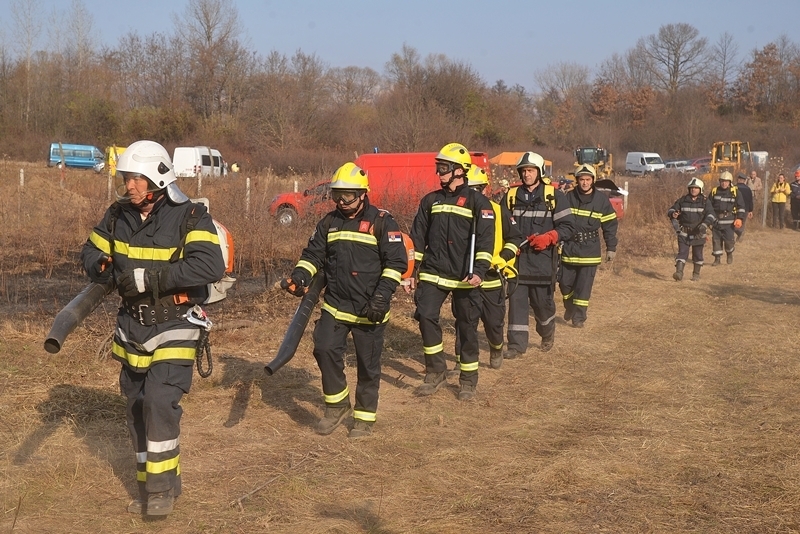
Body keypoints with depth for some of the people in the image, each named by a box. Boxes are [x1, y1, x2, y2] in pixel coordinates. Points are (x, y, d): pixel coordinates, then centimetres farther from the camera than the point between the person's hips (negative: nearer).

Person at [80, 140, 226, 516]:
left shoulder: (190, 217, -17)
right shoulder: (118, 216, 1)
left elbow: (210, 266, -31)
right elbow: (91, 251, 15)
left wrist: (147, 278, -32)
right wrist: (103, 266, -11)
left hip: (174, 327, -6)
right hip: (132, 326, 6)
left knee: (160, 402, -17)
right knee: (137, 407, 12)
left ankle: (163, 486, 0)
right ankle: (151, 485, 27)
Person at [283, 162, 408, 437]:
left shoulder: (381, 222, -7)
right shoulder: (329, 223, 9)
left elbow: (396, 261, -9)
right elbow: (313, 255, 12)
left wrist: (382, 295, -19)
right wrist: (299, 277, -9)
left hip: (369, 311, -4)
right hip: (334, 306, 4)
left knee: (368, 364, 5)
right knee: (325, 349, -11)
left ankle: (364, 417, 20)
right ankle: (337, 406, 8)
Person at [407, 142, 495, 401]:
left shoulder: (478, 202, -1)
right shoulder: (430, 201, 11)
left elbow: (485, 240, -8)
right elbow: (417, 239, 14)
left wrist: (479, 271, -20)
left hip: (465, 278, -3)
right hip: (433, 274, 3)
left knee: (467, 327, 3)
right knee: (426, 317, -13)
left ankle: (468, 380, 17)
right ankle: (436, 372, 1)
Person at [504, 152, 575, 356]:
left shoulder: (554, 195, -1)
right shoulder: (511, 195, 8)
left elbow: (568, 226, -2)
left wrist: (548, 238, -17)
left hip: (543, 258, -2)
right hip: (517, 258, 2)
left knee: (542, 301, 7)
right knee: (516, 300, -3)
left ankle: (547, 332, 36)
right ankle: (517, 344, 3)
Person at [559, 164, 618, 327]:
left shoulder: (601, 200, -1)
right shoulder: (569, 197, 1)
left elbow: (610, 224, 4)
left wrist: (611, 248, 3)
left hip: (590, 251, -2)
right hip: (568, 249, 2)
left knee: (584, 286, -1)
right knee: (565, 282, 8)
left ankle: (579, 317, 7)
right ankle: (569, 307, 33)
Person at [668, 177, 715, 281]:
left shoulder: (705, 201, 0)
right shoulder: (683, 200, 4)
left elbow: (710, 215, -9)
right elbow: (671, 210, 7)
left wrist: (705, 224, -28)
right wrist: (673, 214, -18)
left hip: (698, 233, 0)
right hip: (684, 233, 1)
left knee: (697, 254, 10)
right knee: (682, 252, -10)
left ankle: (696, 274, 25)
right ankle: (679, 273, -18)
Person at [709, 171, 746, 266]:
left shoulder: (735, 192, 1)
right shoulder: (714, 191, 7)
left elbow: (741, 206, 6)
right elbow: (709, 205, 16)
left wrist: (739, 218, -3)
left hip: (729, 220, -2)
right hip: (716, 220, 2)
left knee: (729, 239, -4)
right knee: (716, 239, 1)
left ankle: (729, 254, 24)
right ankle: (717, 259, 10)